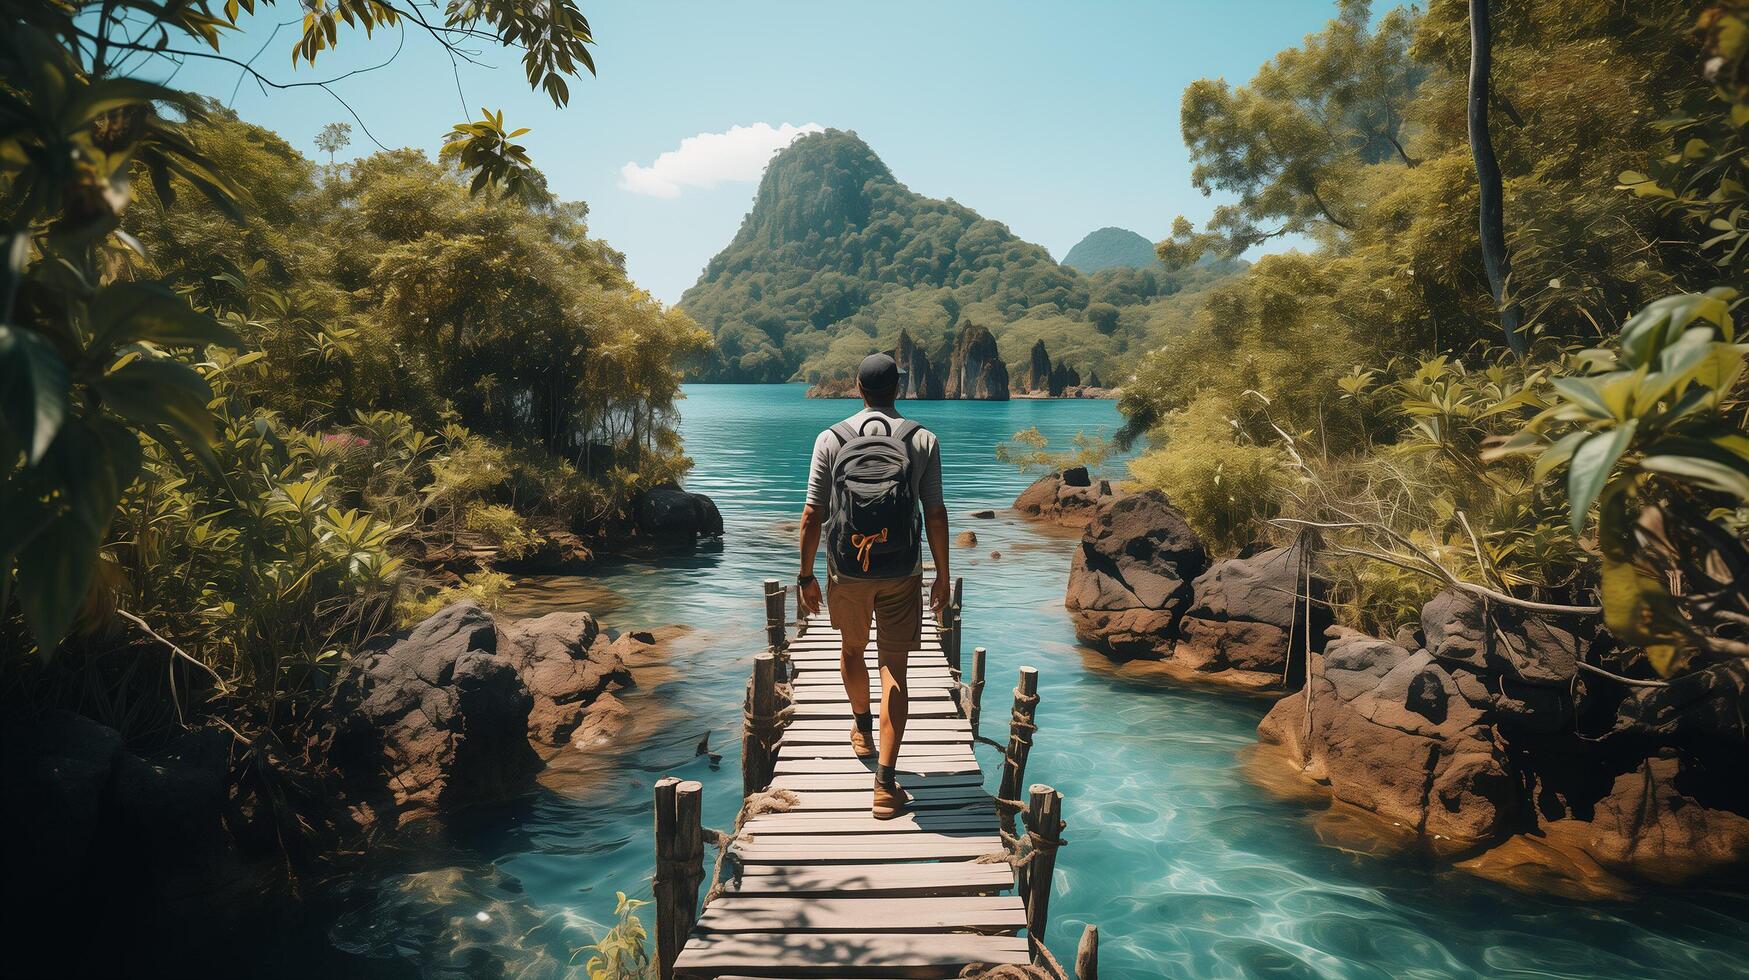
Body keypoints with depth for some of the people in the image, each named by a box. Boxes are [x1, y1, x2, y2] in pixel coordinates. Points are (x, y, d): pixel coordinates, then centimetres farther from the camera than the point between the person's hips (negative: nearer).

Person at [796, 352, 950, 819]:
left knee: (852, 649, 25)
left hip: (847, 570, 1)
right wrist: (942, 575, 7)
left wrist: (806, 575, 5)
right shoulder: (923, 440, -4)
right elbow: (935, 514, -3)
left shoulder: (831, 439, -4)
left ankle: (862, 730, 49)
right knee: (894, 671, 3)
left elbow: (812, 514, -4)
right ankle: (885, 783, -1)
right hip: (902, 574, -1)